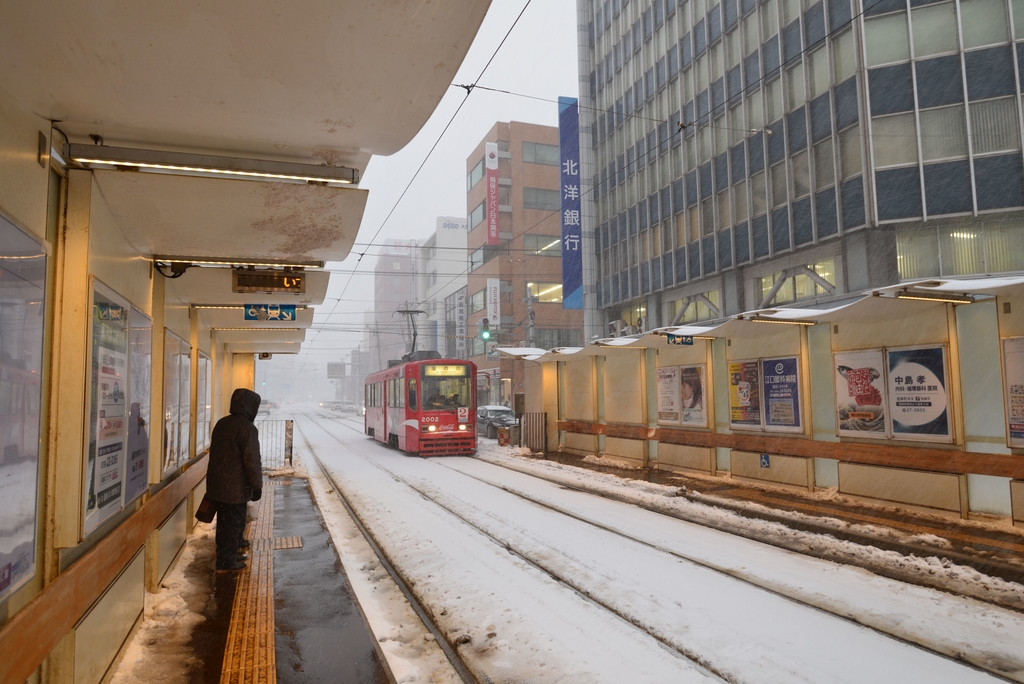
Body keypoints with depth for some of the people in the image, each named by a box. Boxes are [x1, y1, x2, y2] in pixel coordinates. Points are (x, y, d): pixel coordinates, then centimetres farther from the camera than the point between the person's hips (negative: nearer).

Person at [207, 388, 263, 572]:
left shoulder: (221, 423, 8)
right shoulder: (247, 428, -19)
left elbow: (215, 452, 17)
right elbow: (252, 461, -20)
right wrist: (257, 485, -10)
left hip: (217, 484, 8)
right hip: (235, 488, -8)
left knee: (225, 521, 19)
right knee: (233, 523, 3)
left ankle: (228, 555, 32)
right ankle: (227, 562, 12)